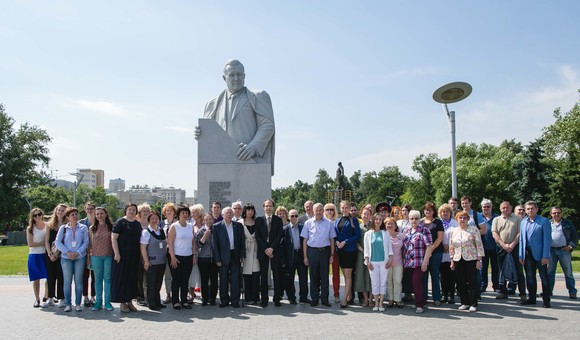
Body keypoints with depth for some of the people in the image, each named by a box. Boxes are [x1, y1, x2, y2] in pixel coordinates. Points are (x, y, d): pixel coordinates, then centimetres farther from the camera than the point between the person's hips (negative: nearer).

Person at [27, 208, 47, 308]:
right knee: (36, 279, 5)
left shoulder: (47, 226, 2)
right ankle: (37, 300, 13)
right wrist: (43, 243, -10)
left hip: (45, 255, 0)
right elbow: (30, 244, -6)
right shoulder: (30, 228, 0)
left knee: (49, 277, -1)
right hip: (34, 256, 0)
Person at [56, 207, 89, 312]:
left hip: (80, 257, 0)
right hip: (66, 258, 0)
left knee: (78, 281, 2)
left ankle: (78, 304, 9)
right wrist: (67, 252, -9)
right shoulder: (63, 228, 6)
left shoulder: (83, 228, 6)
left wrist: (78, 253, -10)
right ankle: (68, 304, 9)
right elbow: (58, 242, 2)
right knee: (67, 281, 1)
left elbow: (86, 242, 2)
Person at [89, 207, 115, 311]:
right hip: (96, 256, 2)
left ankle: (107, 302, 9)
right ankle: (98, 302, 15)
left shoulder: (111, 227, 2)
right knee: (98, 279, 8)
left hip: (108, 256, -1)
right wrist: (89, 257, 6)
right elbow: (90, 243, 9)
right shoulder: (92, 228, 6)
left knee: (107, 278, 2)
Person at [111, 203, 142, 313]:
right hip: (122, 255, -6)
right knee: (122, 278, 0)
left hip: (134, 256, 6)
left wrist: (140, 254, 14)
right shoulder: (120, 222, -6)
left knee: (132, 278, 9)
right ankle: (122, 303, 7)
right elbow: (114, 238, -11)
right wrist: (116, 253, -18)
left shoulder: (138, 224, 12)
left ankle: (130, 301, 19)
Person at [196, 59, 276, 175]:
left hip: (251, 162, -3)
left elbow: (267, 126, 0)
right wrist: (200, 134, -2)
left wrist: (254, 147, -18)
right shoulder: (214, 104, 22)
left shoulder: (258, 98, 11)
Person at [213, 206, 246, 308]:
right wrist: (217, 259, -7)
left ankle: (235, 301, 12)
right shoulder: (217, 226, 0)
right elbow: (215, 244, -2)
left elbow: (242, 242, 7)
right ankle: (224, 300, 17)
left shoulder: (238, 225, 6)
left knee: (235, 280, 3)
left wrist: (242, 256, 0)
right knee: (223, 280, 5)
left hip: (235, 256, 1)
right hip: (223, 257, -1)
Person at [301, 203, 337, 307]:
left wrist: (332, 255, 3)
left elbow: (332, 240, 9)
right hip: (312, 251, 0)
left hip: (325, 251, 0)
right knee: (314, 276, 5)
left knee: (324, 276, 4)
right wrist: (305, 256, 1)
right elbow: (305, 240, 5)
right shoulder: (308, 223, 4)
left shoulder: (329, 223, 6)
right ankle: (314, 298, 14)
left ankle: (324, 298, 13)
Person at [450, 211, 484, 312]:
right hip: (458, 260, 4)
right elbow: (451, 247, 13)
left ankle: (473, 304, 5)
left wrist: (479, 260, -9)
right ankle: (464, 303, 16)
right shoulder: (454, 231, 10)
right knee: (461, 282, 6)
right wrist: (452, 261, 10)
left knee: (472, 282, -2)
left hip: (471, 259, -4)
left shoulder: (473, 230, -2)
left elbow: (479, 245, -5)